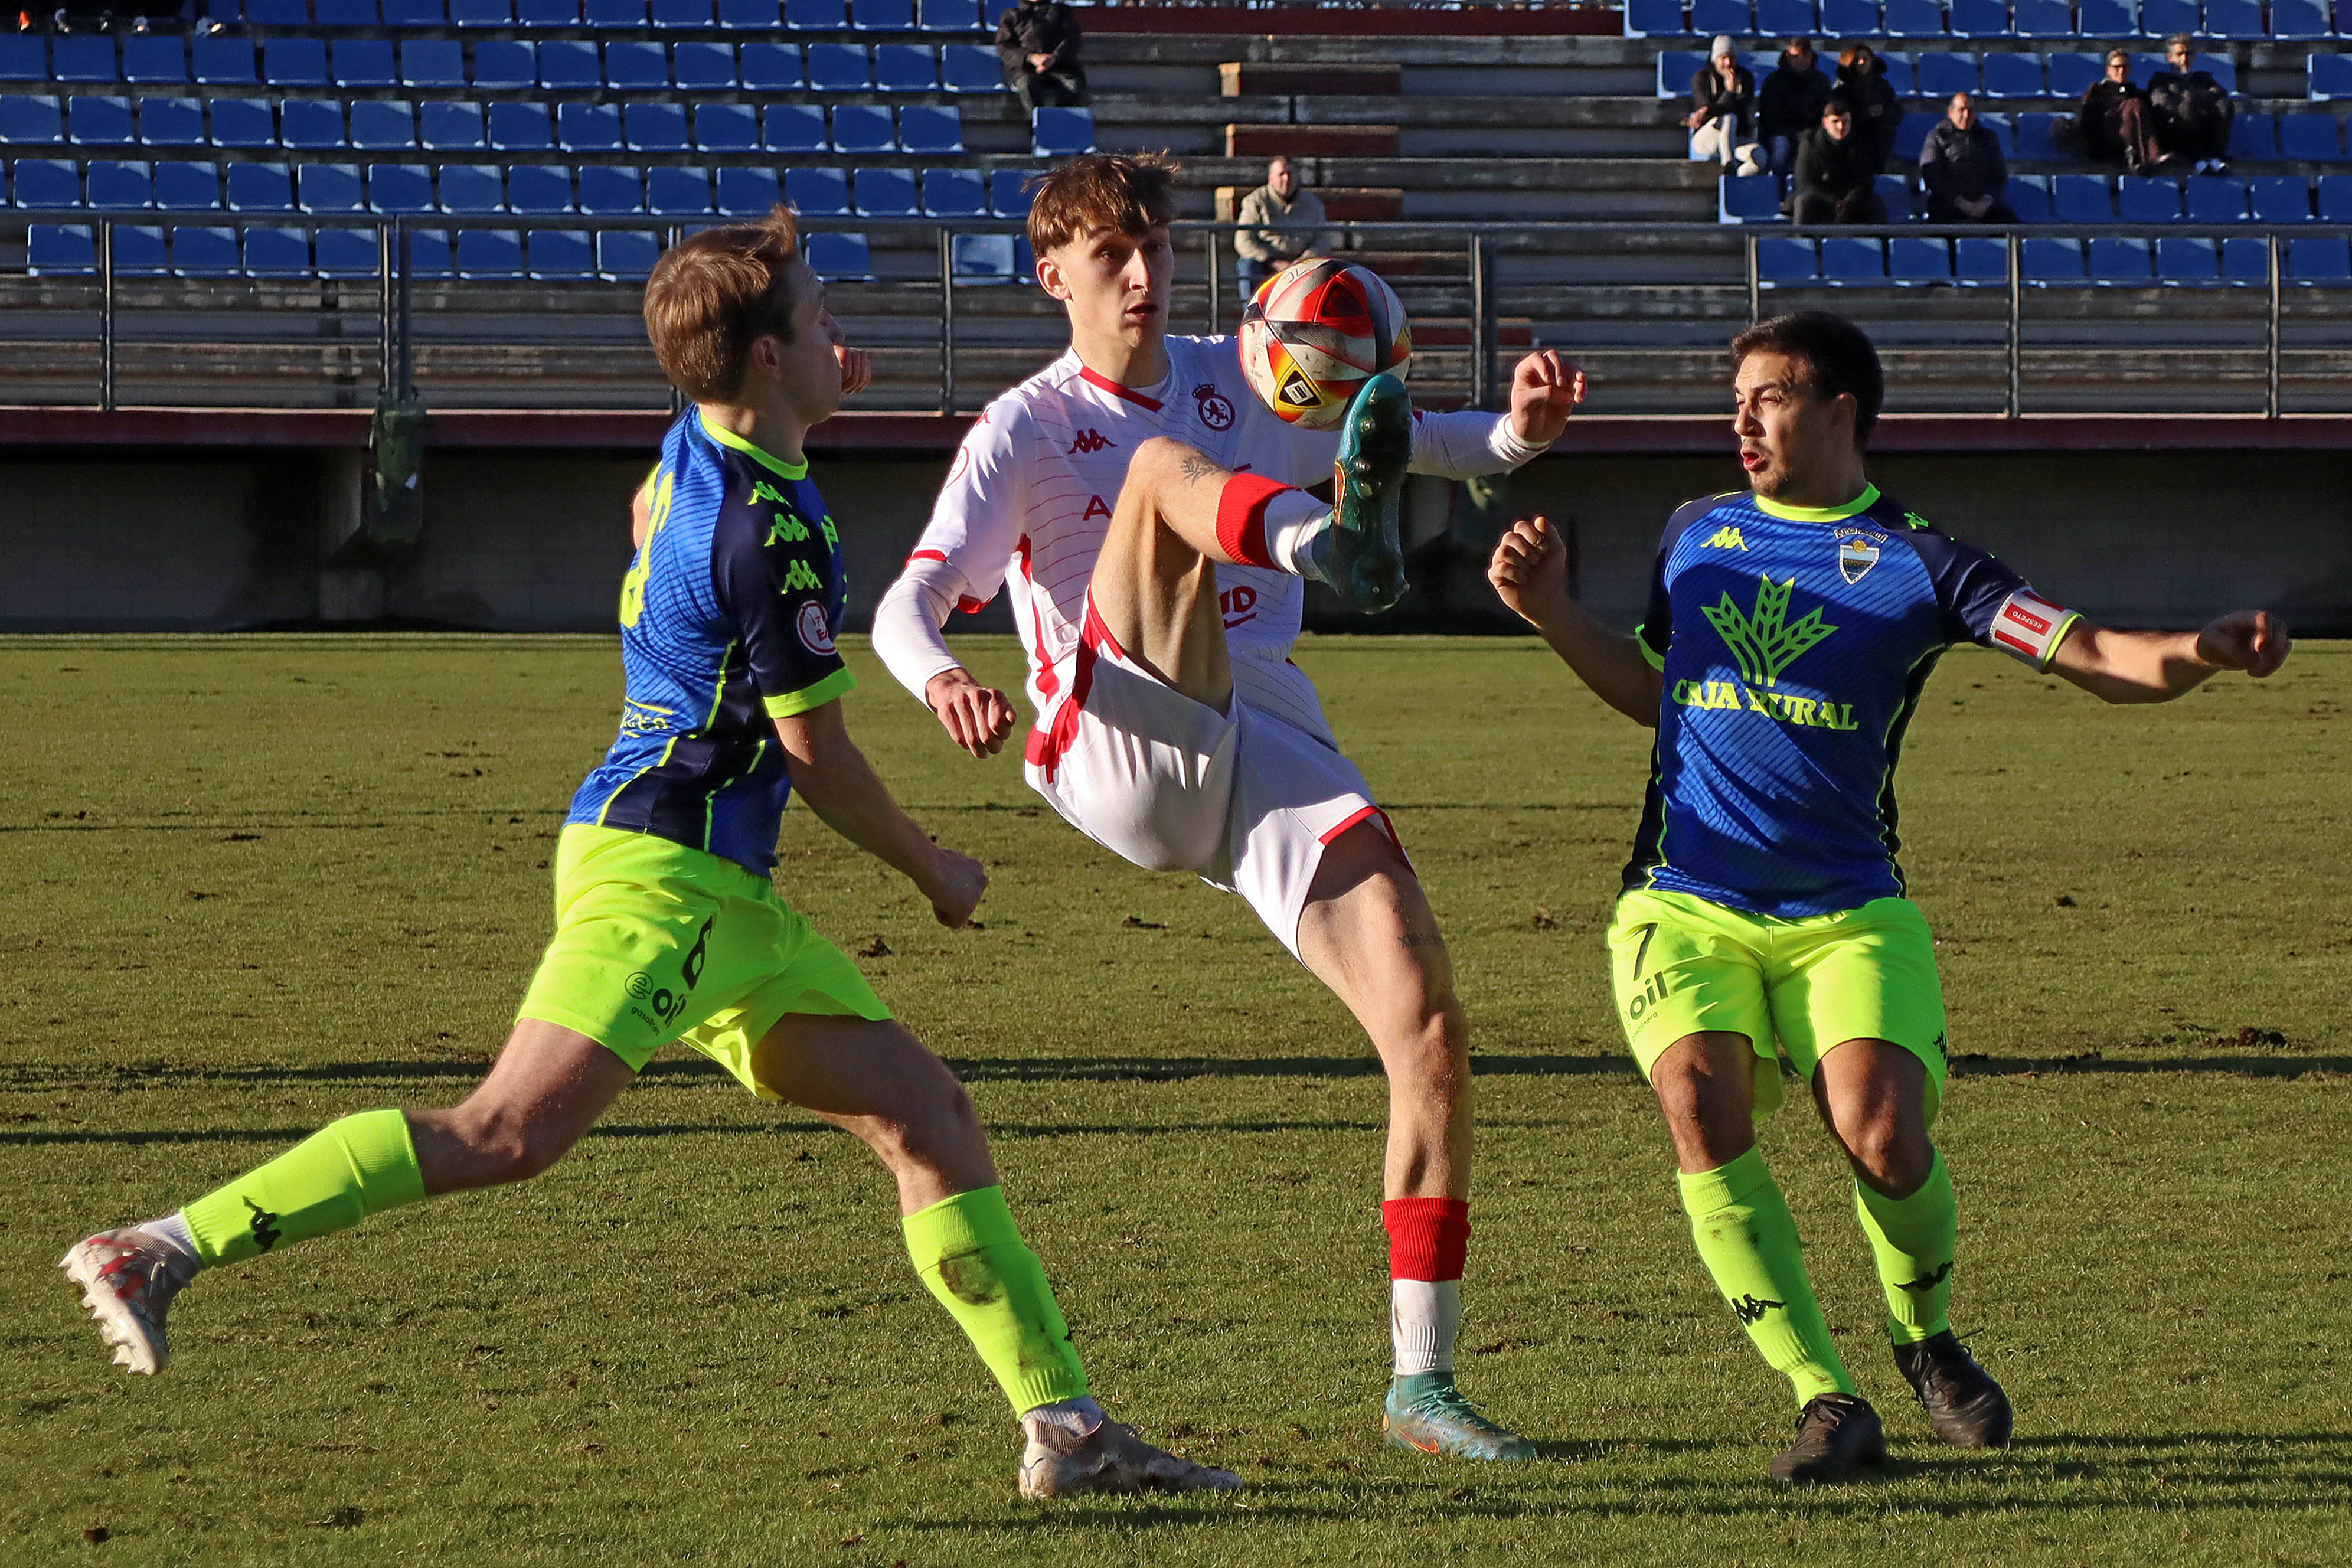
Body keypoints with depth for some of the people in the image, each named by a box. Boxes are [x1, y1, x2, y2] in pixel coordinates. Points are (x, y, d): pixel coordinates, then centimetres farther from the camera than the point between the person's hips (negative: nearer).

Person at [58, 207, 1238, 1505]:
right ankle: (167, 1249, -20)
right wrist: (935, 875, 5)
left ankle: (1065, 1425, 5)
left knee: (929, 1116, 6)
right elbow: (817, 755, -10)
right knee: (512, 1132, -21)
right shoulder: (771, 530, -16)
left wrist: (805, 402, 40)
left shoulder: (692, 451, 12)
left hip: (725, 895, 10)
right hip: (657, 869, -10)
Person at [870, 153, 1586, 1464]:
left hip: (1270, 751, 4)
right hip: (1117, 745, -4)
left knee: (1432, 1030, -12)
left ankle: (1423, 1383, -2)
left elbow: (1402, 447, 29)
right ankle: (1333, 545, -61)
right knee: (1165, 469, -24)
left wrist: (1516, 432, 6)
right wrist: (940, 678, -27)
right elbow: (910, 603, -3)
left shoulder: (1235, 382, 19)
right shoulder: (1025, 432, 7)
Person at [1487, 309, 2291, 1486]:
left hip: (1847, 913, -2)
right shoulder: (1698, 535, 13)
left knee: (1880, 1132, -23)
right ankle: (1826, 1399, -18)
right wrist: (1553, 614, 13)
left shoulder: (1914, 560, 0)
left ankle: (1927, 1341, 11)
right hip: (1685, 903, 2)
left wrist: (2200, 655, -27)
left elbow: (2094, 659, -7)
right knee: (1700, 1102, -26)